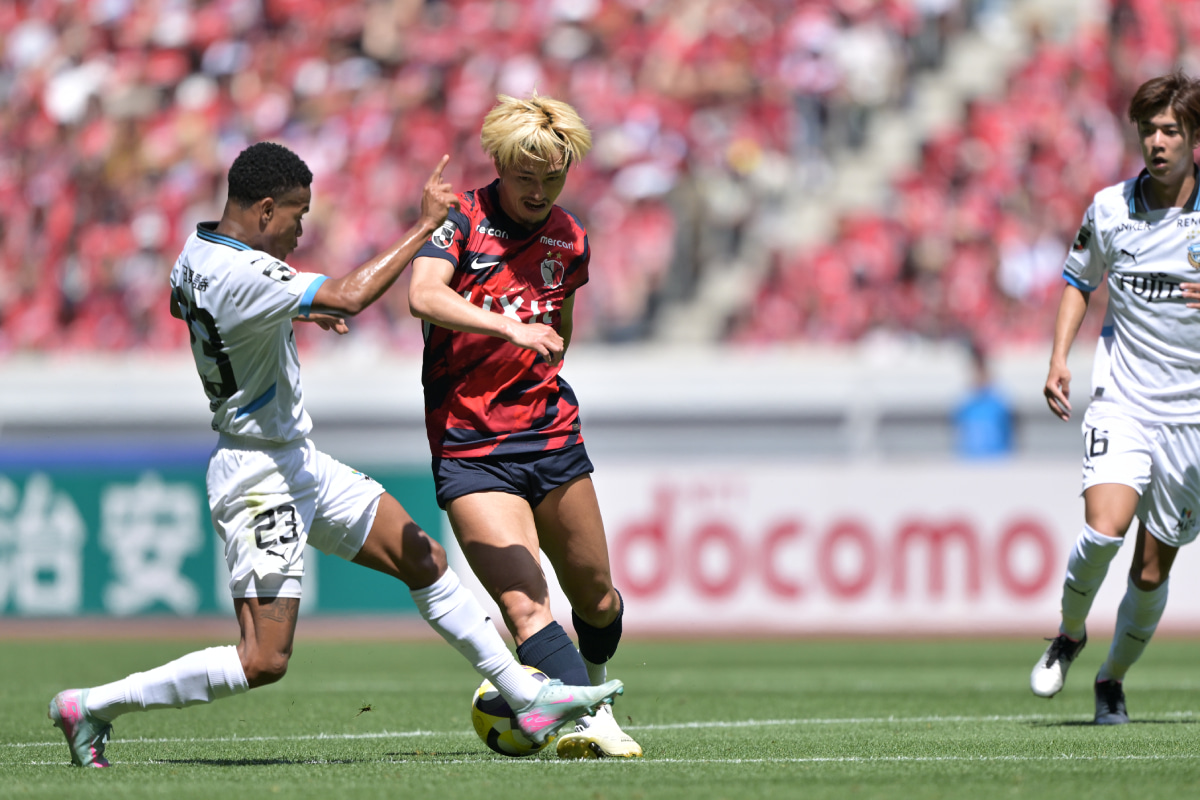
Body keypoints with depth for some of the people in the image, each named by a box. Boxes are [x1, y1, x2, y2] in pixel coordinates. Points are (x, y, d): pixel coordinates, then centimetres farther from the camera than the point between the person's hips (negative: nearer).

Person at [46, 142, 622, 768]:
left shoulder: (199, 250, 4)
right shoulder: (242, 275, -28)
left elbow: (180, 303, 28)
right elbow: (351, 296, -38)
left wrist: (293, 312, 24)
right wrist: (424, 225, -28)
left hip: (297, 462, 11)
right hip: (260, 477, -11)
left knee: (423, 558, 11)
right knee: (264, 661, -10)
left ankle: (528, 700, 17)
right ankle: (90, 705, 0)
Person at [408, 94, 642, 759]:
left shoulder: (569, 239, 8)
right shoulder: (460, 220, -8)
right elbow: (424, 296, -28)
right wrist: (510, 328, -39)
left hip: (552, 435, 5)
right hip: (469, 450, -5)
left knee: (596, 599, 13)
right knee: (524, 605, -20)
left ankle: (593, 690, 41)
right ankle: (587, 719, -28)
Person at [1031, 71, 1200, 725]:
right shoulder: (1110, 209, 0)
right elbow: (1079, 279, 17)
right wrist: (1059, 358, 4)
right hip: (1122, 400, 0)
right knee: (1105, 528, -23)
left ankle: (1113, 678, 27)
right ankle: (1069, 633, 4)